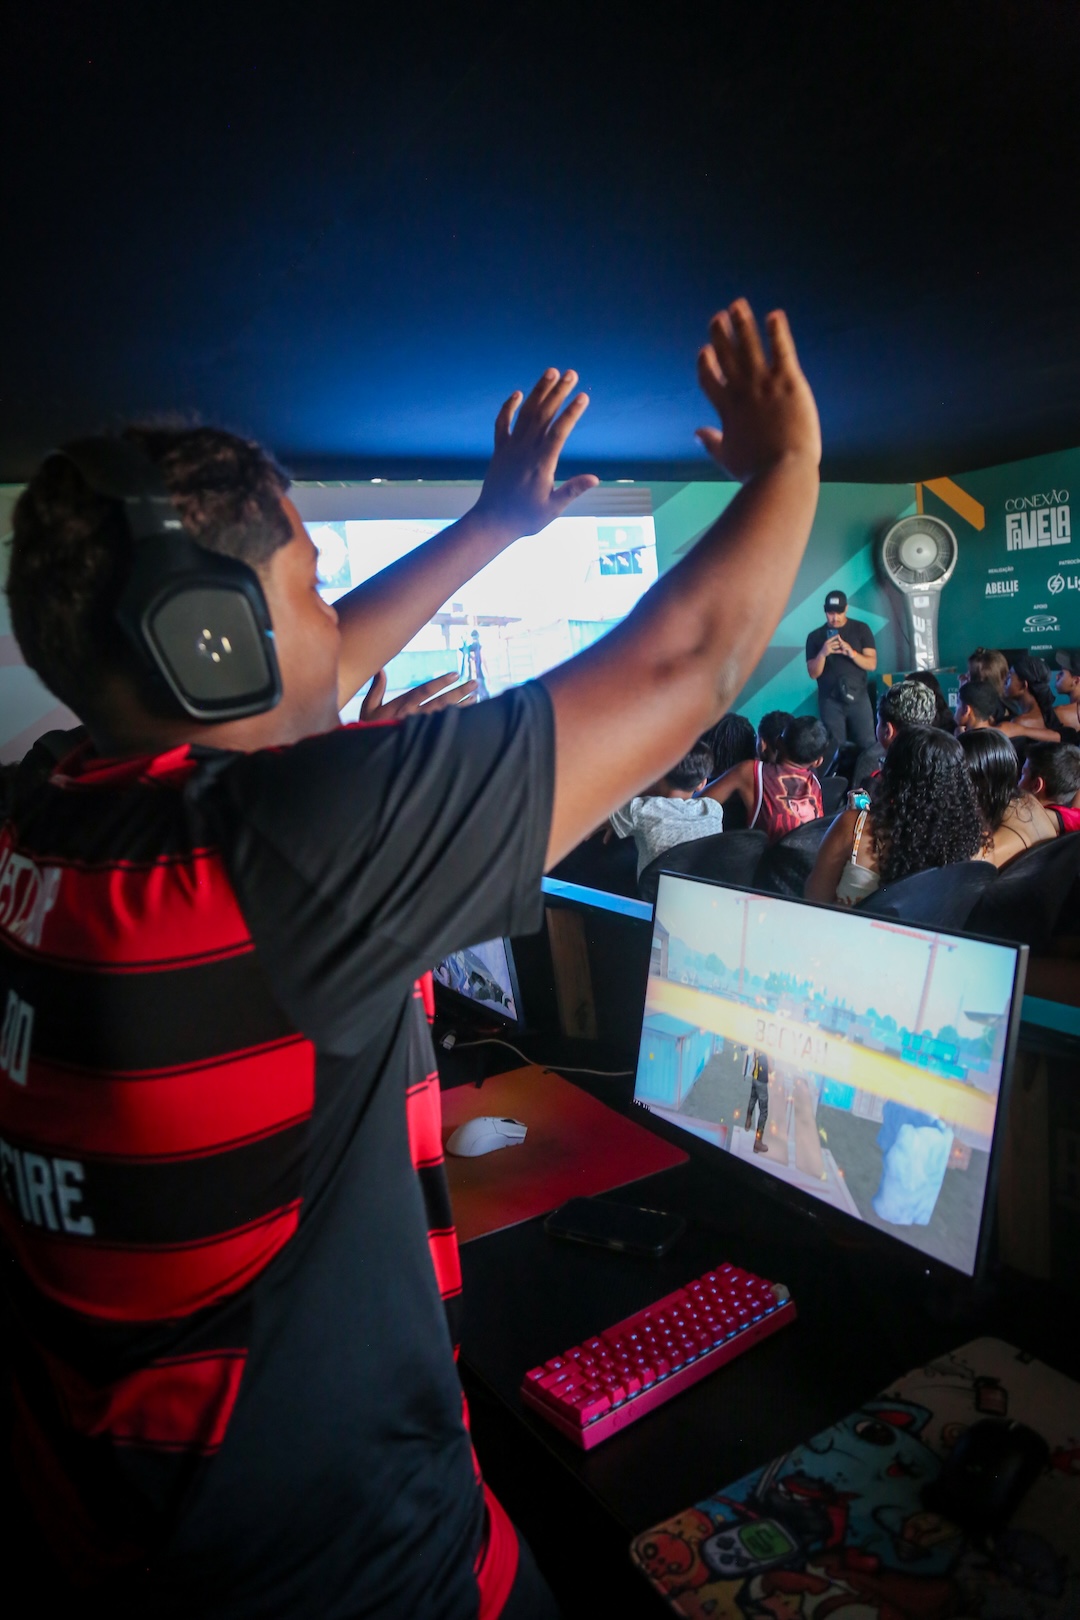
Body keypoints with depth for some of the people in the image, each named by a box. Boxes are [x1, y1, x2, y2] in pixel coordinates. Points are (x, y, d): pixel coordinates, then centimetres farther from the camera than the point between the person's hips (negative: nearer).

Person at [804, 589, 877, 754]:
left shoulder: (861, 629, 4)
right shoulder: (815, 636, 4)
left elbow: (872, 664, -2)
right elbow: (813, 674, 0)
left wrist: (852, 653, -20)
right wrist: (822, 653, -19)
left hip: (858, 697, 0)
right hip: (830, 700, 0)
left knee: (868, 746, -3)